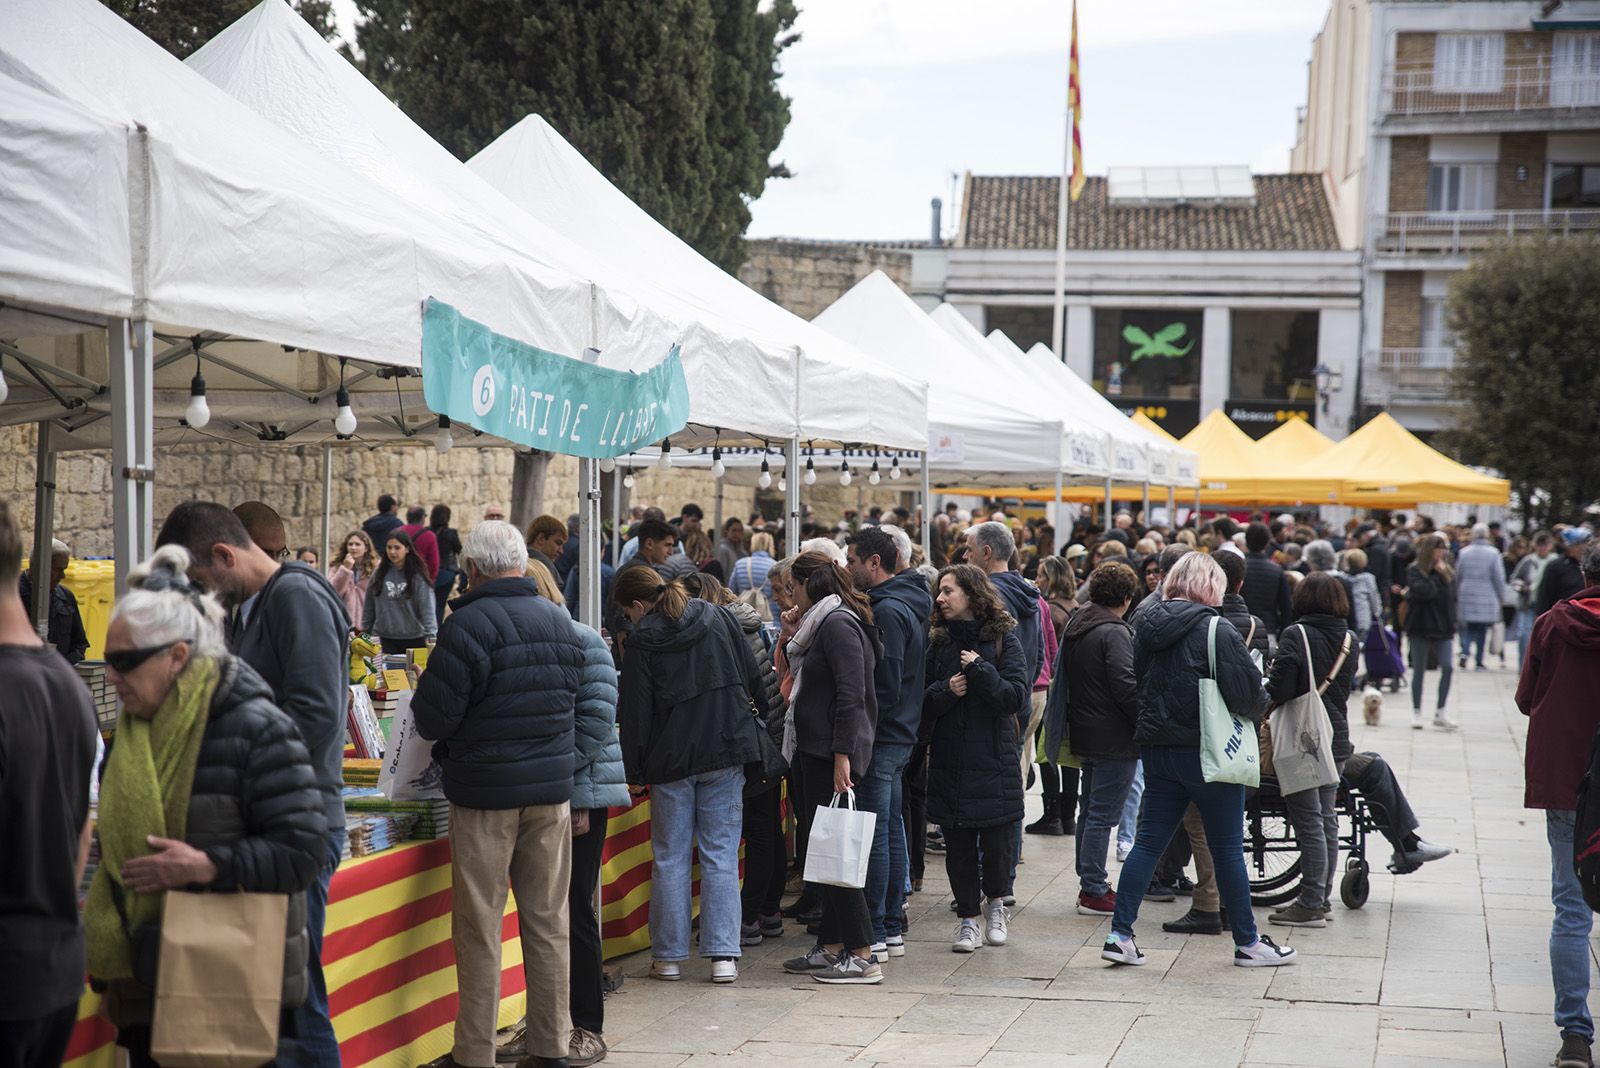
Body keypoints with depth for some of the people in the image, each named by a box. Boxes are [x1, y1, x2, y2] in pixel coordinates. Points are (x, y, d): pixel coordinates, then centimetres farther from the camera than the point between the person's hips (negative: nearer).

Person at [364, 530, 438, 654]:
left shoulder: (418, 577, -5)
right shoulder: (378, 575, 5)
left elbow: (427, 608, -10)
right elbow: (369, 608, 13)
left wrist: (430, 635, -19)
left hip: (413, 640, -2)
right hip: (385, 639, 2)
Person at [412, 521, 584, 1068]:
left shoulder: (468, 626, -13)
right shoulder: (561, 623, 8)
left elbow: (432, 720, -12)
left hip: (485, 795, -6)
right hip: (553, 791, 6)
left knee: (480, 927, 1)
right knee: (548, 922, 10)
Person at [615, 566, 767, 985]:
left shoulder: (642, 641, -6)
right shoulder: (719, 619, 5)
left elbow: (634, 712, -5)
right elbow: (753, 679, 11)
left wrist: (635, 769, 2)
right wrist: (762, 721, 24)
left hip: (672, 760, -3)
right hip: (727, 752, 3)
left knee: (670, 859, 7)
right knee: (721, 856, 4)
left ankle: (669, 955, 11)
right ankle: (723, 955, -1)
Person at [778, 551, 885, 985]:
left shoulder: (838, 624, -13)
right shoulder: (821, 623, 17)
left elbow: (851, 695, -21)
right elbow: (805, 677, 22)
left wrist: (842, 756, -25)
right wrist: (792, 639, 10)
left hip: (833, 752, -10)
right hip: (816, 749, 10)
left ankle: (862, 956, -6)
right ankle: (830, 948, 18)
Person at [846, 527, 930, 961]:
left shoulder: (887, 610, -17)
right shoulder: (909, 603, 14)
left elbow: (887, 684, -21)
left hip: (881, 740, -10)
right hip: (901, 734, 10)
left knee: (874, 835, -5)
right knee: (892, 831, 14)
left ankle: (873, 932, -1)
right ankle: (892, 928, 20)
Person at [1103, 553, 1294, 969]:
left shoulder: (1147, 627, 5)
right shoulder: (1216, 631, -15)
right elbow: (1247, 692, -15)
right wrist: (1259, 706, 5)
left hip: (1157, 748, 6)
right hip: (1207, 751, -6)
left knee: (1149, 841, 9)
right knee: (1227, 848, 5)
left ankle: (1120, 935, 4)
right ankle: (1247, 942, 15)